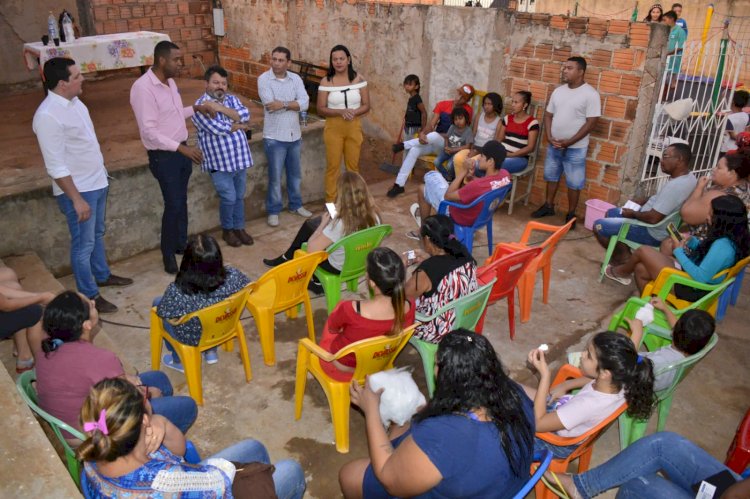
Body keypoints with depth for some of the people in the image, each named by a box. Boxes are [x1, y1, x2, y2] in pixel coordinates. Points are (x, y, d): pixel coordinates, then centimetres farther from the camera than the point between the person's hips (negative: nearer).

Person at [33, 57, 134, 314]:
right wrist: (77, 199, -22)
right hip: (77, 189, -9)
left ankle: (102, 275, 43)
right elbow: (56, 166, -24)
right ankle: (89, 295, 20)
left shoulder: (73, 101, 3)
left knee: (97, 234, 24)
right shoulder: (48, 116, -26)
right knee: (84, 243, 5)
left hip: (96, 182, 9)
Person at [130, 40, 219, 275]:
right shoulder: (143, 88, -21)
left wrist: (197, 108, 5)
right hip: (163, 156, -8)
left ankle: (182, 243, 34)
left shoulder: (170, 82, 6)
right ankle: (168, 255, 15)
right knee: (173, 205, -1)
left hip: (181, 150, 8)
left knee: (181, 201, 18)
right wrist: (182, 148, -26)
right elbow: (149, 132, -25)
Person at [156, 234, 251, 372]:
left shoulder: (177, 292, -39)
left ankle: (179, 361, 38)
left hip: (191, 338, -3)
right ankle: (211, 352, 39)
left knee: (158, 302, 25)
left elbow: (170, 319, -21)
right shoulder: (232, 276, -31)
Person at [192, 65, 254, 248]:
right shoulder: (200, 106, -10)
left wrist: (220, 107, -18)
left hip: (240, 158, 6)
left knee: (239, 197, 15)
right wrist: (240, 126, -6)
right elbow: (218, 129, -21)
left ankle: (239, 228, 31)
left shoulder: (232, 99, 9)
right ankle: (227, 230, 21)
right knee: (229, 198, 0)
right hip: (220, 162, -5)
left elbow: (245, 115, -10)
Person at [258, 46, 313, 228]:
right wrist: (293, 103, -13)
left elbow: (305, 103, -10)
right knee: (275, 176, 3)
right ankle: (273, 210, 16)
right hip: (274, 137, -4)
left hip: (294, 135, 4)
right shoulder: (264, 79, -9)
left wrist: (283, 104, -20)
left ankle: (295, 205, 34)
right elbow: (270, 104, -21)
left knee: (295, 174, 17)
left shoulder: (296, 79, 2)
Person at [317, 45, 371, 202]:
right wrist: (341, 112, -22)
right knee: (333, 166, 3)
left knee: (353, 165, 11)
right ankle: (330, 202, 12)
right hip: (333, 128, -2)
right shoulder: (326, 82, -6)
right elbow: (321, 109, -7)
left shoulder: (359, 79, -1)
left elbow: (366, 106, 1)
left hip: (354, 128, 2)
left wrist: (354, 112, -20)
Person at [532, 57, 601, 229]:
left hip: (575, 148, -6)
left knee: (574, 182, 4)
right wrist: (549, 137, -6)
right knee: (551, 176, 17)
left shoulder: (590, 94, -13)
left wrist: (570, 141, -19)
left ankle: (571, 214, 16)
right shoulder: (558, 91, 5)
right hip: (554, 145, 6)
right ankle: (548, 205, 33)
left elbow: (591, 122, -15)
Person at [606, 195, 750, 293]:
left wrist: (679, 251, -22)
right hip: (691, 276, 10)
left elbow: (700, 277, -32)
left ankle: (621, 272, 29)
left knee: (643, 251, -2)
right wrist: (691, 241, -1)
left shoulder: (723, 246, -31)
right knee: (640, 269, 12)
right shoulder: (732, 237, 0)